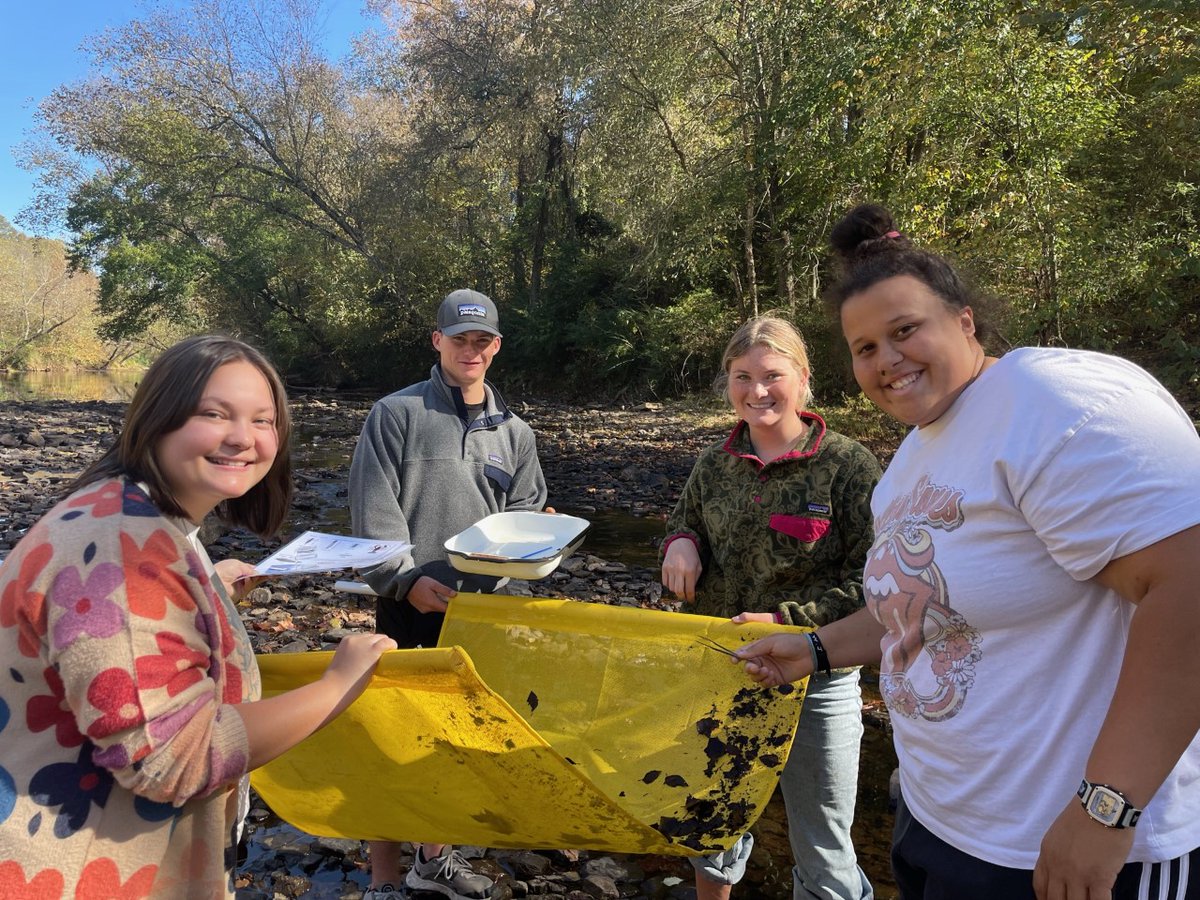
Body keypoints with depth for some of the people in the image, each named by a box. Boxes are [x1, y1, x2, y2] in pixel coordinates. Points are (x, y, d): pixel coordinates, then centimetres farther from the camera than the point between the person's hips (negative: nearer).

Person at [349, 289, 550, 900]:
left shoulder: (513, 431, 11)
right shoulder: (397, 414, -4)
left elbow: (528, 508, 12)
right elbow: (373, 510, -10)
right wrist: (408, 579, -19)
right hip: (411, 604, -5)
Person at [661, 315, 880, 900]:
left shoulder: (849, 466, -12)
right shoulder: (715, 463, 1)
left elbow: (870, 579, -12)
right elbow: (682, 525, 16)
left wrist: (787, 621, -21)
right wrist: (680, 543, -7)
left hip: (814, 679, -4)